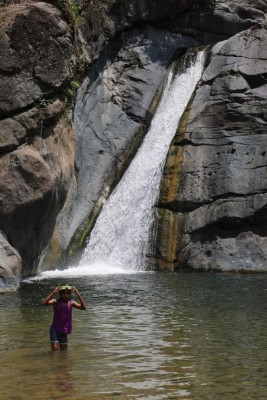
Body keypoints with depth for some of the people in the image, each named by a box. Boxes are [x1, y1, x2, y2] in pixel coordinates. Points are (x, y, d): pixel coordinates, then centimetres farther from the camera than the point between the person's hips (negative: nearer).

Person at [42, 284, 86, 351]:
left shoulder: (71, 303, -5)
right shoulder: (56, 302, -10)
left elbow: (83, 307, -19)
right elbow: (44, 303, -28)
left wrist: (78, 295, -24)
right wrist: (53, 293, -30)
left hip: (64, 331, 3)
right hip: (55, 329, -3)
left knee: (64, 351, 11)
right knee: (55, 349, -11)